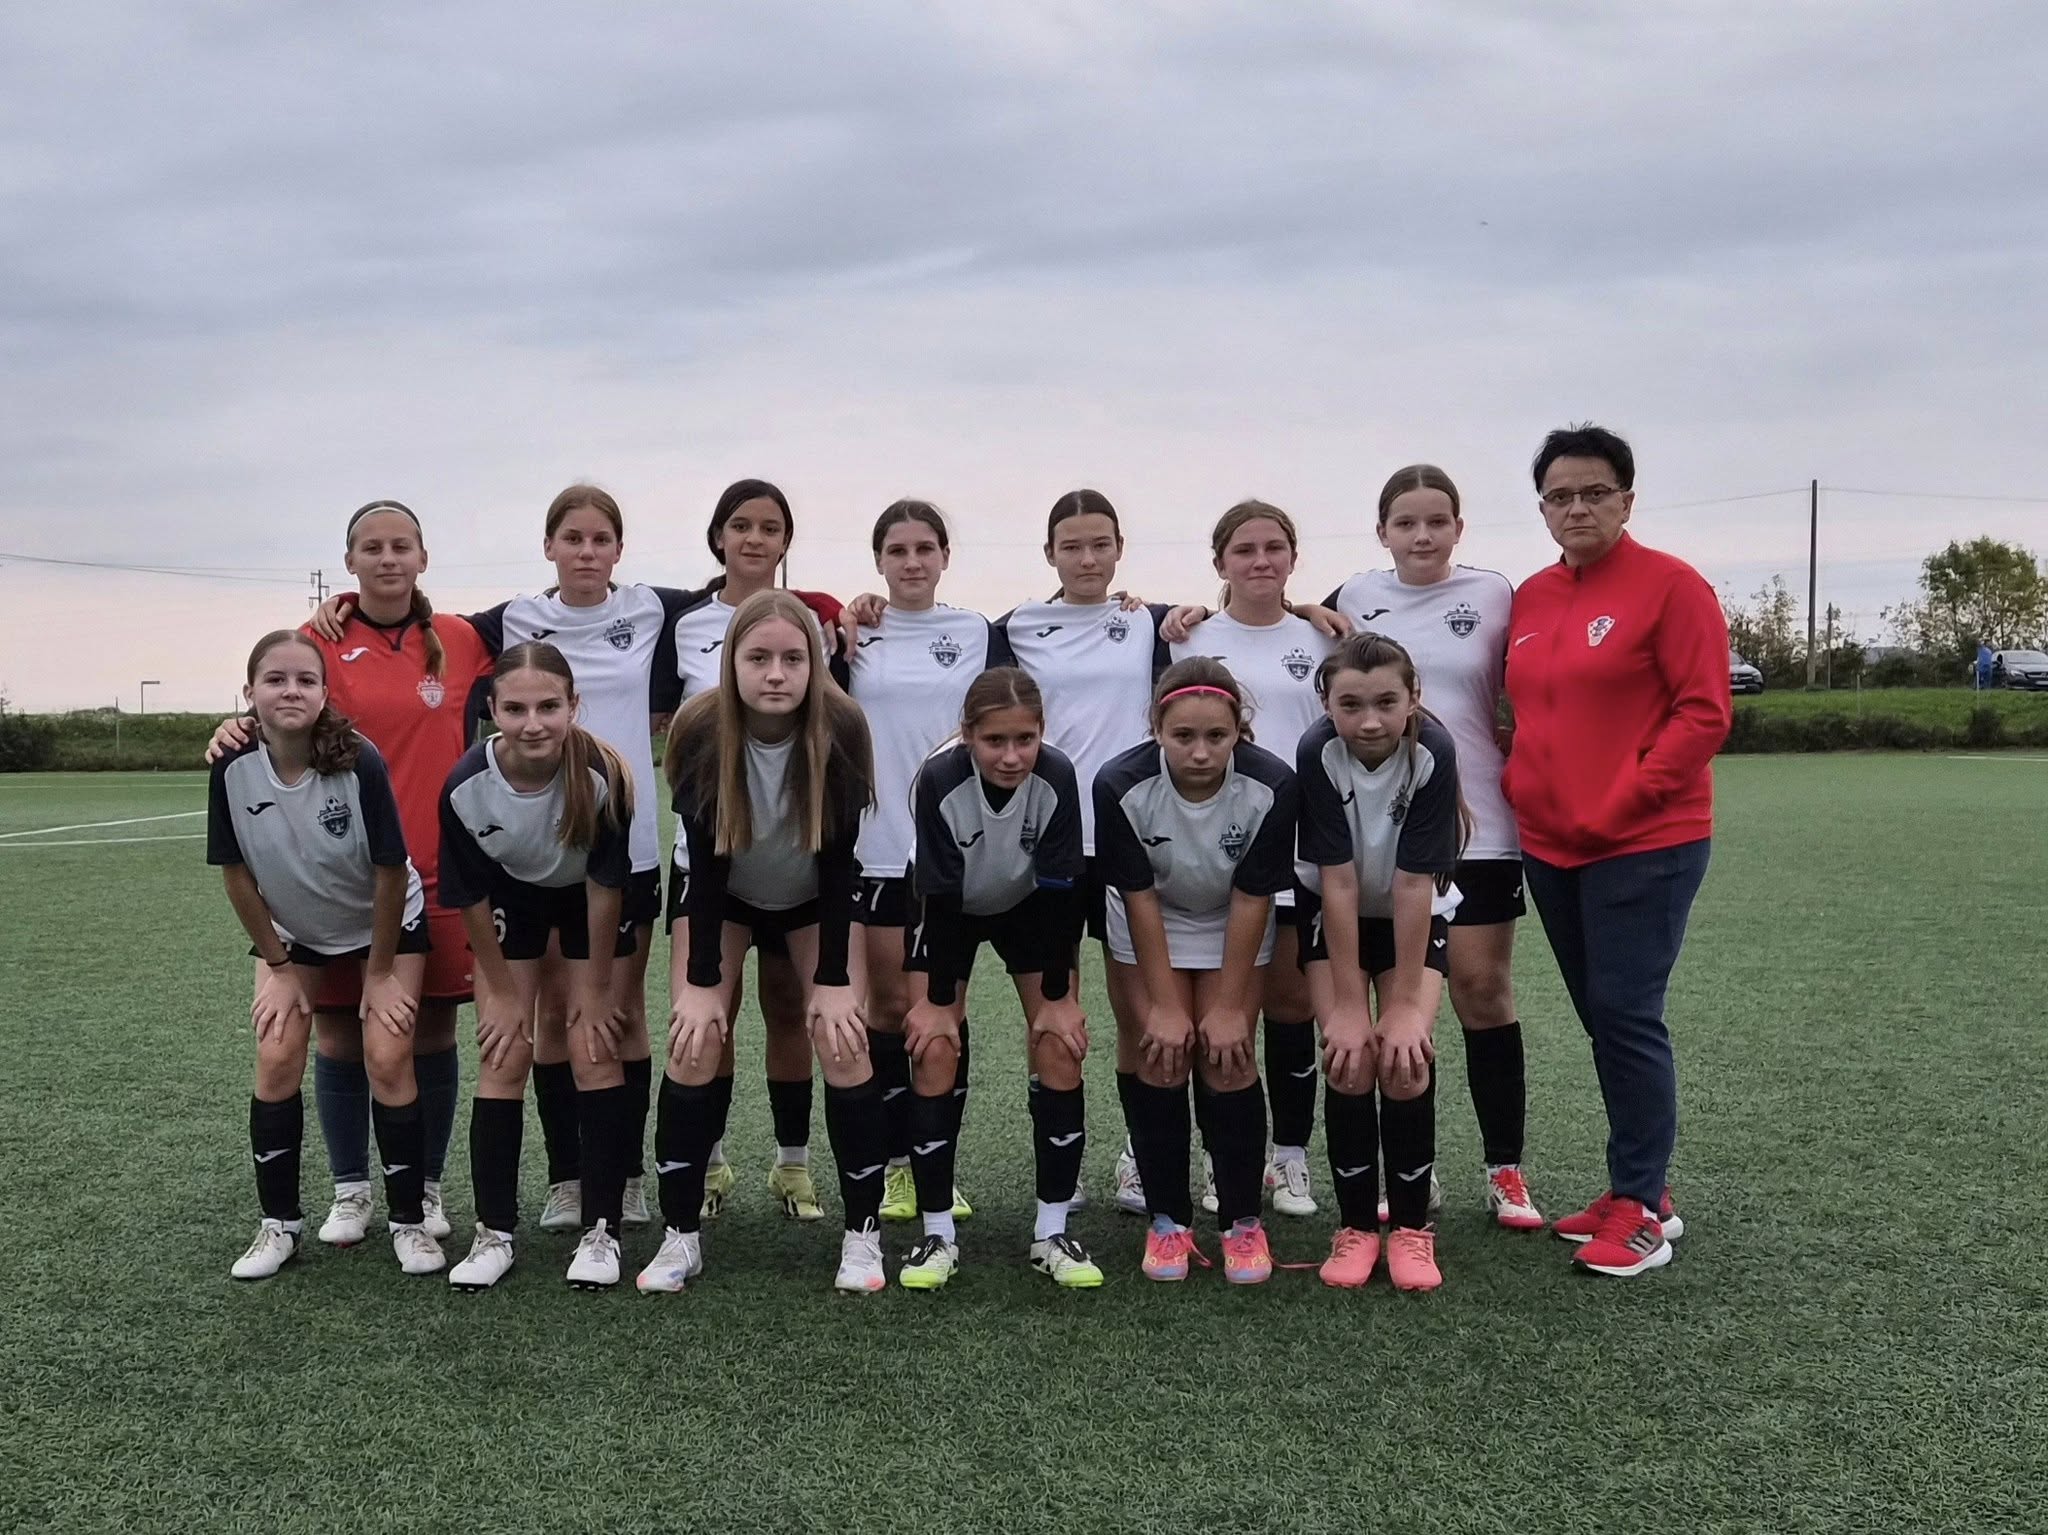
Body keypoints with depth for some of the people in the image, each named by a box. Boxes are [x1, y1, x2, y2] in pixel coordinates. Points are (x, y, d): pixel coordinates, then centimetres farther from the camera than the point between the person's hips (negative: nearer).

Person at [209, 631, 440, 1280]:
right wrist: (278, 966, -5)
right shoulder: (232, 769, -22)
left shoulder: (360, 764, -30)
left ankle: (409, 1221, 4)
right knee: (277, 1058, -7)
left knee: (387, 1059, -11)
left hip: (386, 923, -3)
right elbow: (237, 874, -9)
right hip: (291, 930, 3)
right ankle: (279, 1223, 9)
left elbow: (392, 872, -21)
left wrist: (381, 972, -13)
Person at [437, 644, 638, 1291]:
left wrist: (596, 989, -13)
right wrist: (502, 992, -6)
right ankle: (494, 1232, 9)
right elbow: (471, 897, -14)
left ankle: (602, 1231, 5)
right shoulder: (465, 786, -30)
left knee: (595, 1056, -6)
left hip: (591, 902, -1)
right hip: (511, 898, 2)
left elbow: (605, 888, -22)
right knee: (501, 1060, -2)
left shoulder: (603, 776, -35)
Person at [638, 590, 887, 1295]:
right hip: (719, 891, 0)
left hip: (815, 895, 0)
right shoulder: (700, 730, -28)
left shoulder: (841, 729, -29)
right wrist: (702, 980, -22)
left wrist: (832, 980, -21)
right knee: (694, 1043, -11)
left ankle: (863, 1234, 0)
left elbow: (839, 861, -22)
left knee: (843, 1042, -11)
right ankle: (681, 1235, 1)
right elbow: (704, 860, -22)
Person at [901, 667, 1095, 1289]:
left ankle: (1051, 1232, 1)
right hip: (950, 910, -1)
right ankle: (938, 1235, 0)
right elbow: (941, 895, -26)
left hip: (1029, 907, 1)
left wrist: (1058, 998, -18)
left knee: (1060, 1047, -9)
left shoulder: (1057, 778, -30)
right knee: (934, 1051, -11)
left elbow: (1060, 891, -22)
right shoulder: (940, 780, -34)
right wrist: (939, 1000, -20)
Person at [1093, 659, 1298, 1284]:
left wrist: (1230, 1005, -14)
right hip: (1152, 927, 0)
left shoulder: (1271, 786, -31)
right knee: (1162, 1060, -6)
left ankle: (1243, 1221, 10)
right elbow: (1139, 897, -20)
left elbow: (1251, 899, -21)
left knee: (1227, 1061, -7)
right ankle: (1168, 1220, 10)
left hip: (1233, 928, 0)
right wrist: (1164, 1003, -15)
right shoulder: (1121, 785, -30)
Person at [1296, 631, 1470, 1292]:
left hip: (1415, 915, 0)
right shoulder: (1318, 753, -27)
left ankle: (1412, 1226, 3)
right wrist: (1346, 1005, -22)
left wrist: (1405, 1004, -22)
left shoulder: (1433, 752, -28)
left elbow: (1413, 883, -26)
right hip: (1333, 913, 0)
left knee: (1406, 1057, -15)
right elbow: (1338, 881, -25)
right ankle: (1356, 1226, 3)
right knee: (1349, 1057, -14)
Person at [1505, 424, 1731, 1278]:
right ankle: (1640, 1192, 23)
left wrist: (1620, 803, -16)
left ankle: (1641, 1210, 5)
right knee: (1603, 1019, 12)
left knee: (1627, 1016, -6)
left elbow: (1704, 713, -12)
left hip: (1645, 845, -6)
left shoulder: (1670, 586, -8)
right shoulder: (1530, 599, 10)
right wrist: (1520, 784, 5)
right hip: (1549, 846, 7)